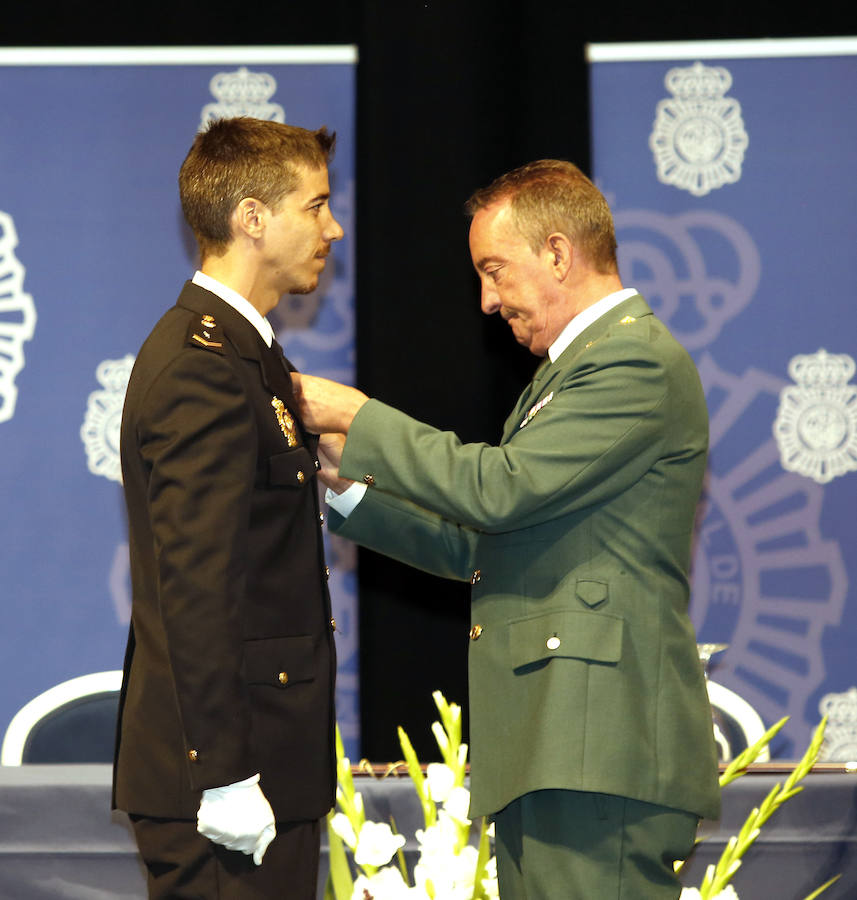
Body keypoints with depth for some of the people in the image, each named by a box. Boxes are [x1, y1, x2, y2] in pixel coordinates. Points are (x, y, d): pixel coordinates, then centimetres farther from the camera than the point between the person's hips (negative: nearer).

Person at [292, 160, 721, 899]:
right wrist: (349, 484, 13)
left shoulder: (638, 361, -10)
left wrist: (359, 418, -9)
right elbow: (482, 546, 22)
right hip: (543, 747, 10)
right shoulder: (579, 362, 24)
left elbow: (501, 488, -18)